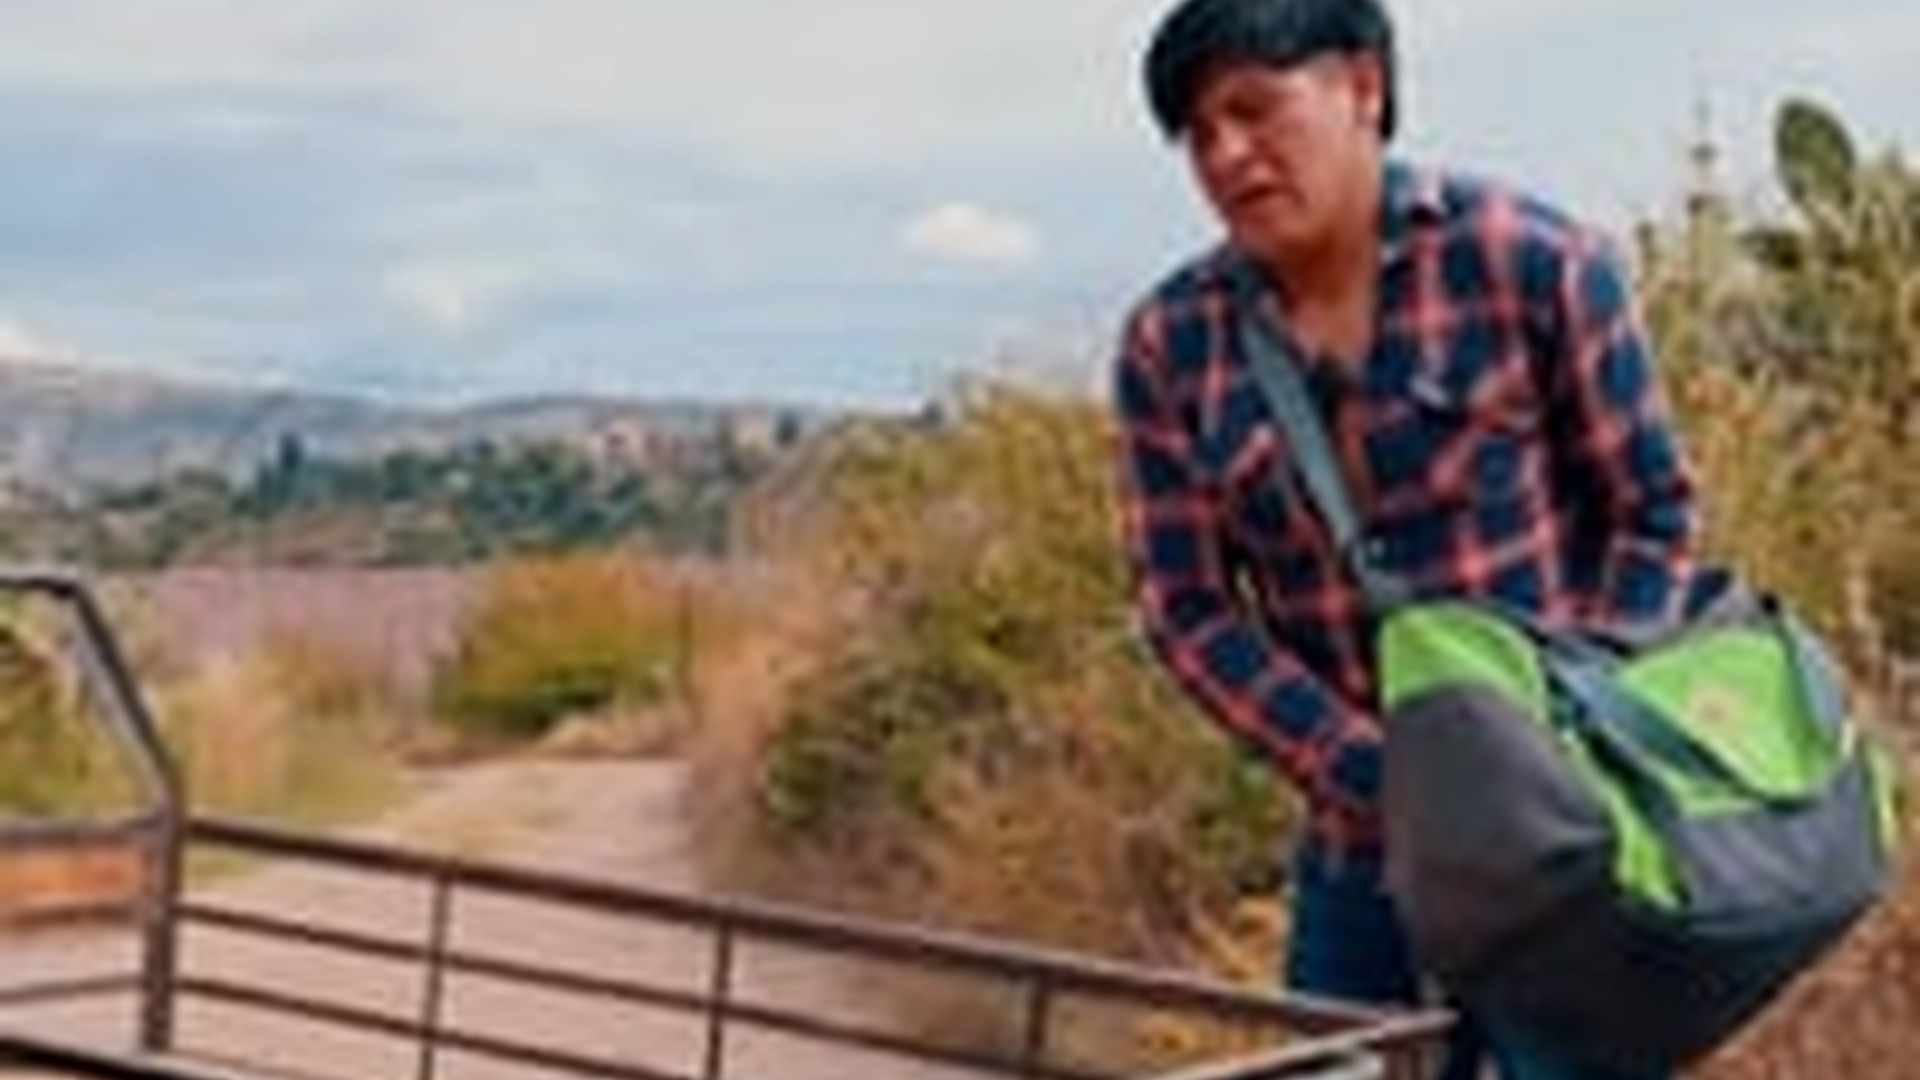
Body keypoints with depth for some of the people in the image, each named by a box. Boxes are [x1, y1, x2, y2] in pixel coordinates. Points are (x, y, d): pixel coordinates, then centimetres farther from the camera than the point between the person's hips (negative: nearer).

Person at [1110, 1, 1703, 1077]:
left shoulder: (1531, 261, -9)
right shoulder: (1168, 348, -1)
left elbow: (1653, 511, -2)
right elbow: (1190, 613, -2)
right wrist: (1379, 777, -12)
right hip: (1362, 848, 4)